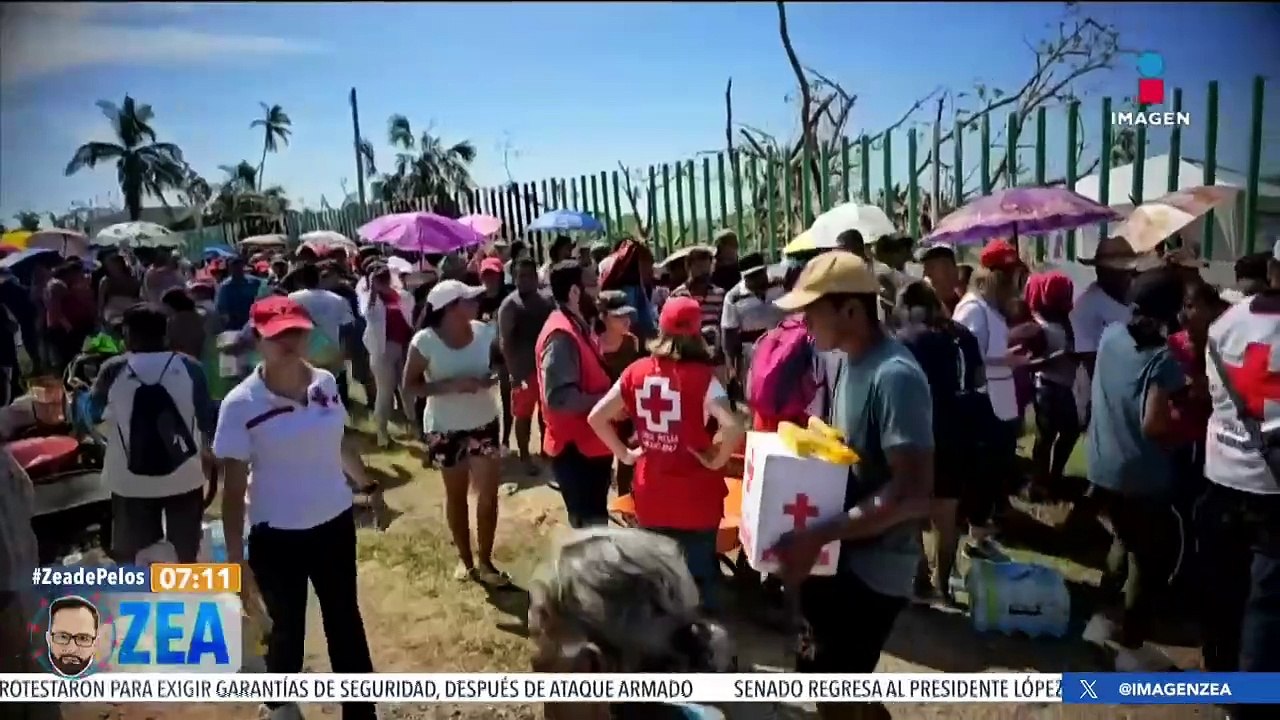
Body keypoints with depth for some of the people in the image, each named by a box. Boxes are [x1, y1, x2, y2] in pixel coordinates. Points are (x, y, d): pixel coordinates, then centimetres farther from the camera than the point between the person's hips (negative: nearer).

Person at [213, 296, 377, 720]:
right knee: (288, 627, 16)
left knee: (345, 621, 15)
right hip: (276, 536, -3)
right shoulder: (240, 405, -16)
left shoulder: (326, 383, -4)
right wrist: (235, 557, -12)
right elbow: (234, 485, -12)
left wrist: (368, 486, 22)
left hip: (335, 523, 3)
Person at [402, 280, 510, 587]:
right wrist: (451, 385, -27)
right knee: (456, 493, 14)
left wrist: (493, 377, -15)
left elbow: (500, 363, 8)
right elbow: (409, 386, -14)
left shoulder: (483, 331, -9)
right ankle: (465, 558, 31)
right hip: (444, 428, -2)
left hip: (483, 422, 2)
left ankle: (485, 561, 19)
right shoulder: (425, 341, -18)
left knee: (488, 493, 2)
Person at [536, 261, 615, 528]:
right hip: (576, 448, -10)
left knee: (593, 522, 21)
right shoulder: (561, 335, -21)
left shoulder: (575, 328, 10)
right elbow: (560, 398, -28)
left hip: (588, 443, 10)